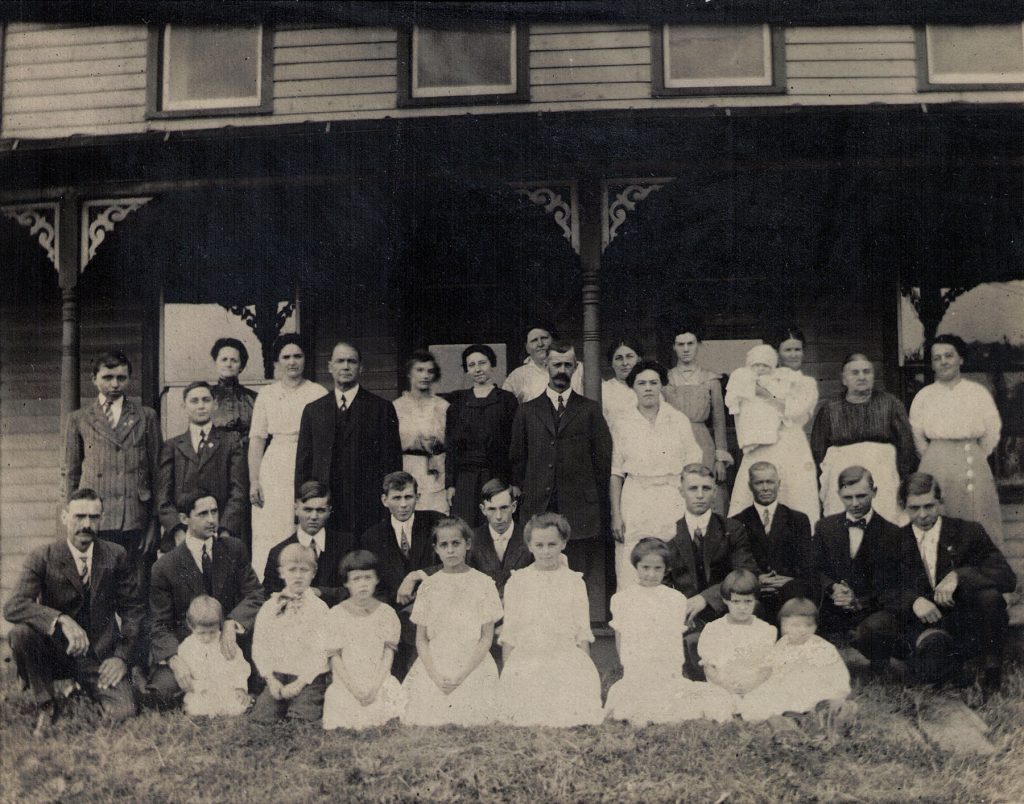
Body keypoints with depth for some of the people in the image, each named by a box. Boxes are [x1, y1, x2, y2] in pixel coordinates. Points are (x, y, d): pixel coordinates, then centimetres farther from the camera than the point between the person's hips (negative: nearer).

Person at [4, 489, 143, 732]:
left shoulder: (116, 555, -2)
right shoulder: (43, 558, -9)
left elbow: (133, 609, 5)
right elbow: (13, 606, -23)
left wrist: (122, 656, -6)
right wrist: (61, 620, -38)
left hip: (100, 655, 1)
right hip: (55, 652, -1)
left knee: (123, 712, -20)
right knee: (20, 633, -30)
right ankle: (46, 704, -7)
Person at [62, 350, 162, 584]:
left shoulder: (146, 417, 11)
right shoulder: (78, 419, 12)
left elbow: (156, 471, 10)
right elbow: (70, 472, 14)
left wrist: (155, 521, 4)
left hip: (136, 521, 0)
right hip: (94, 521, 0)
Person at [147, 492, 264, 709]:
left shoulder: (234, 549, 4)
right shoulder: (164, 567, -4)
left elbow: (255, 594, -2)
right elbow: (160, 625, -4)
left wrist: (231, 624, -22)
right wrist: (174, 660, -24)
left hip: (230, 639, 2)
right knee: (158, 693, -28)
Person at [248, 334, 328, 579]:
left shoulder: (319, 394, 3)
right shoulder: (266, 394, 8)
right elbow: (256, 439, 6)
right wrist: (254, 481, -1)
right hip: (274, 470, 2)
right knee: (269, 534, 0)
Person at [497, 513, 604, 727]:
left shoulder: (574, 581, 6)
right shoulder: (517, 582, 7)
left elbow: (582, 633, 7)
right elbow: (509, 634, 8)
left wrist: (585, 673, 1)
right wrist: (506, 672, 3)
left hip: (566, 660, 0)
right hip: (526, 659, 0)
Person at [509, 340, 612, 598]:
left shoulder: (590, 410, 9)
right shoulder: (527, 411, 13)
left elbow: (603, 458, 7)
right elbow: (517, 460, 14)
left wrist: (599, 505, 3)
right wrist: (523, 497, 7)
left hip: (580, 512, -1)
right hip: (538, 509, 1)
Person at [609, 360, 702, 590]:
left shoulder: (679, 420, 6)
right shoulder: (622, 423, 5)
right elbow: (615, 473, 6)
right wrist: (615, 515, 0)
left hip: (673, 501, 0)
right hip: (635, 500, 0)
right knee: (632, 574, -4)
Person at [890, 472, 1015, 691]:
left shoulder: (968, 532, 2)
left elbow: (1008, 578, -9)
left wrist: (959, 576, -24)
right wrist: (913, 600, -22)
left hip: (968, 626, 0)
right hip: (923, 626, 1)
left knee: (989, 596, -32)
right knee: (930, 669, -32)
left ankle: (991, 668, -8)